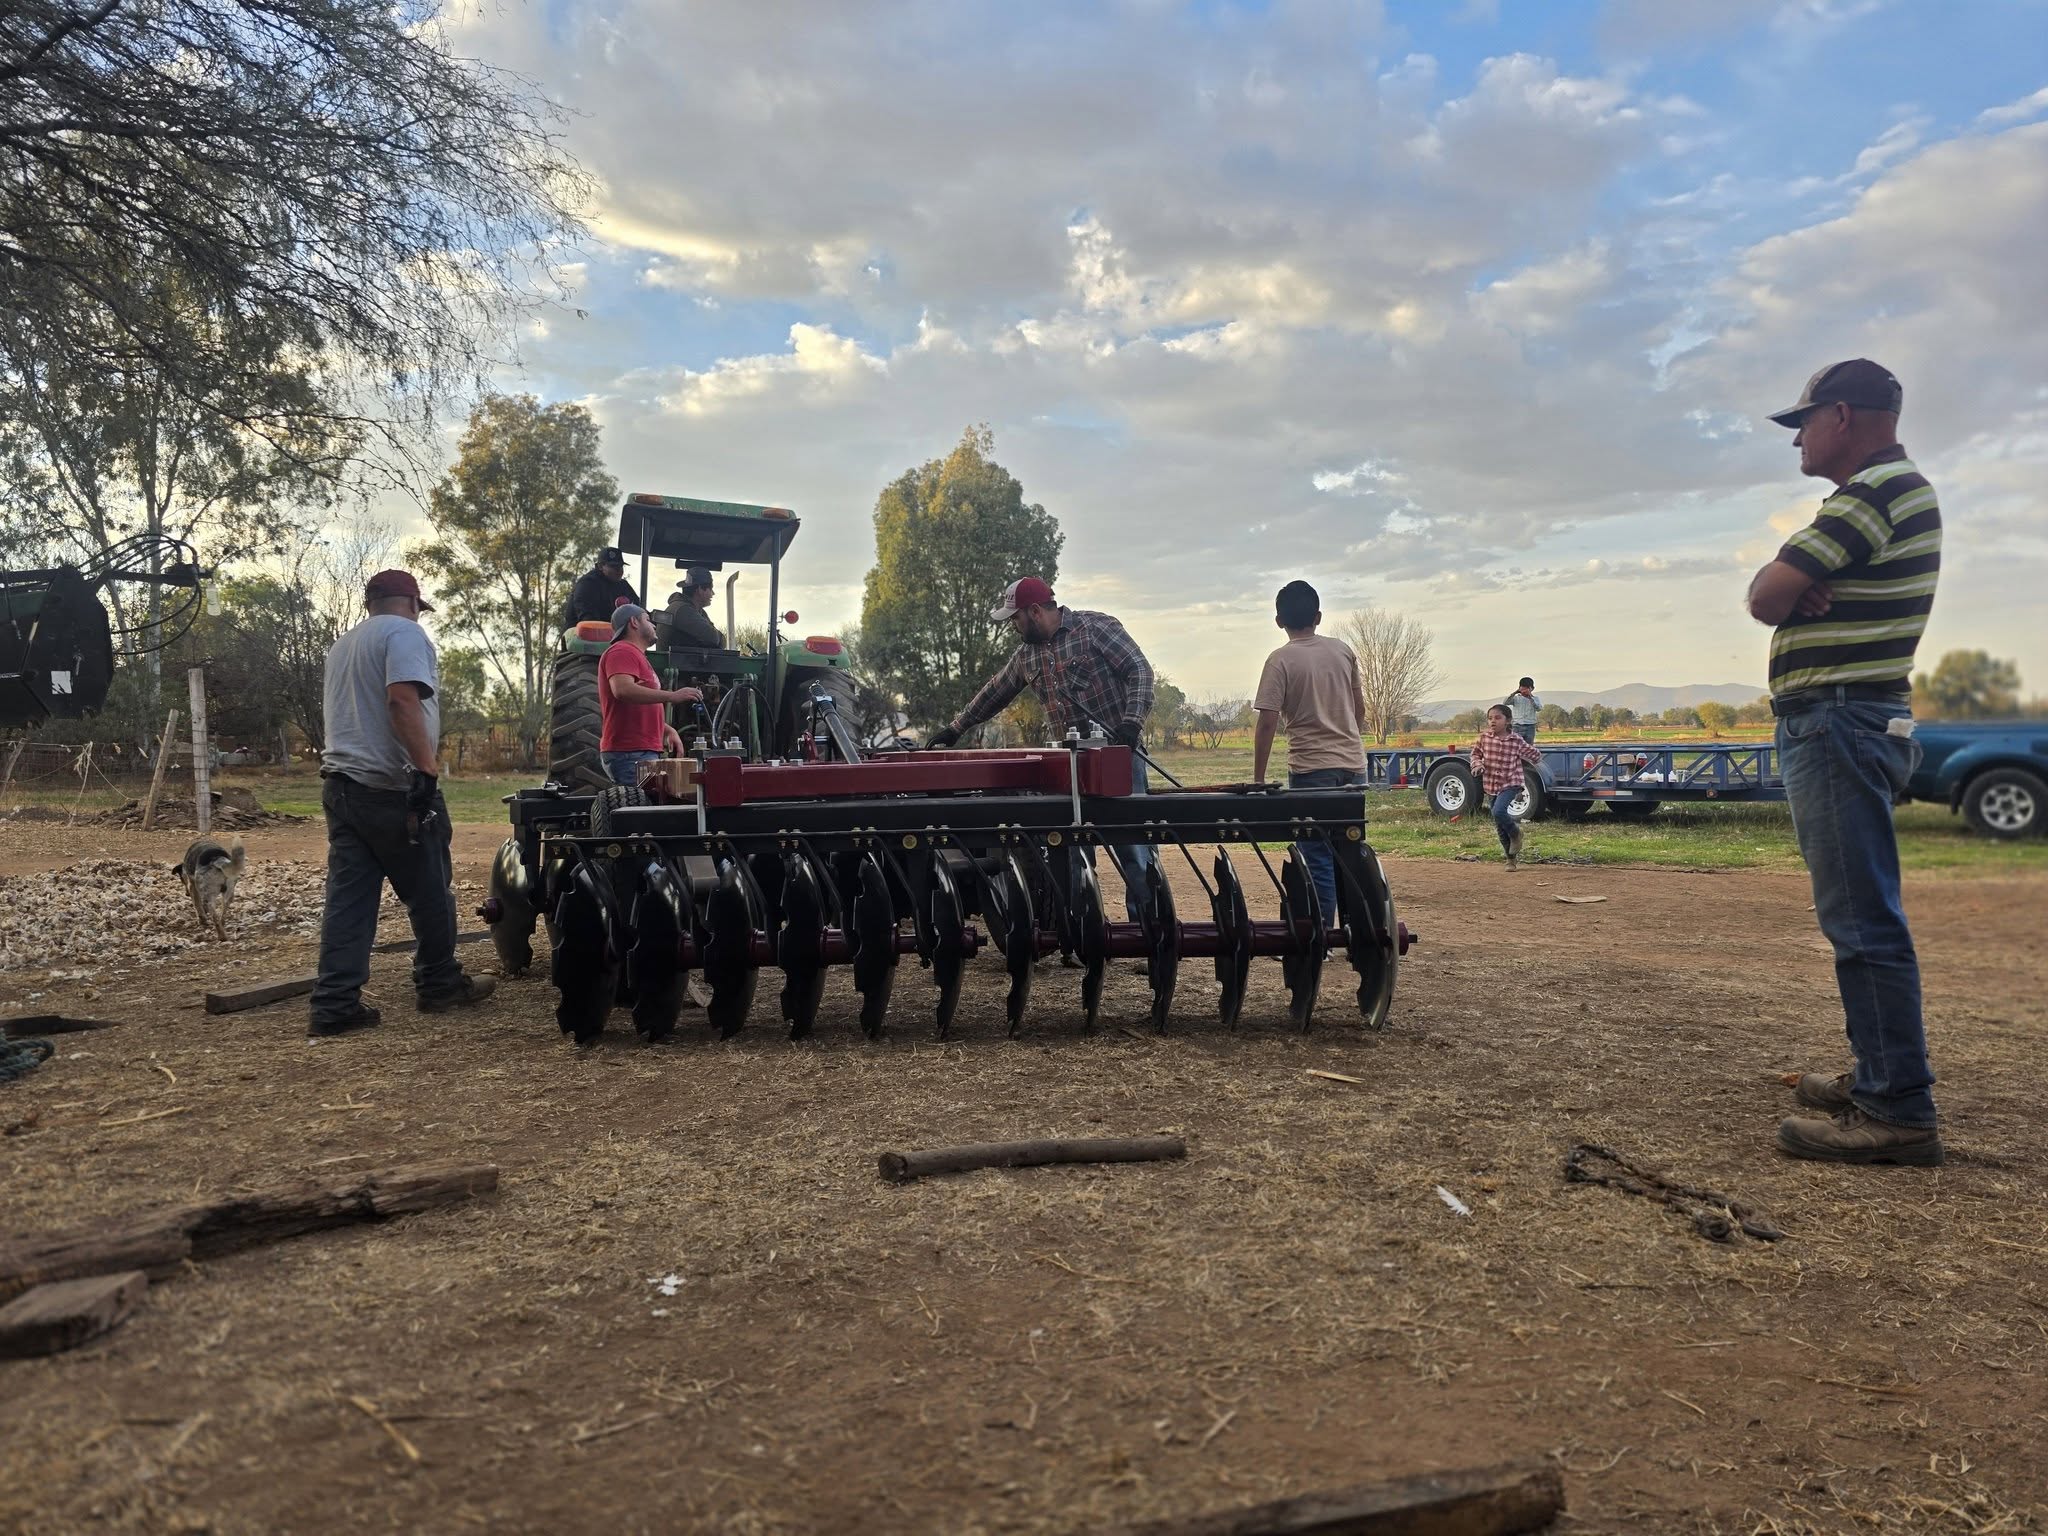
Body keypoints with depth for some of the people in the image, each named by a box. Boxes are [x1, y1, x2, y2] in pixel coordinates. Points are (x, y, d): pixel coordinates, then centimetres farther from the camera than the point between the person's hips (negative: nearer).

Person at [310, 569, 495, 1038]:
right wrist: (428, 768, -25)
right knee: (430, 894, 7)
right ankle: (440, 985, 19)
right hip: (392, 788, -8)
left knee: (347, 898, 4)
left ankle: (334, 1006, 0)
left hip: (340, 784, 8)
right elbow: (402, 700, -21)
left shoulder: (342, 645, 23)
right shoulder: (404, 633, -6)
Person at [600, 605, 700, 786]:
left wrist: (668, 730, 15)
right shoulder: (621, 652, -6)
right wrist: (672, 696, -28)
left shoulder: (635, 655, 27)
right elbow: (622, 690, -25)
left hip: (644, 752, 10)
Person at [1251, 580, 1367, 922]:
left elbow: (1267, 723, -12)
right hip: (1353, 765, 5)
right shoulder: (1343, 651, 7)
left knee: (1317, 858, -1)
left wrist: (1258, 778, -5)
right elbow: (1359, 708, 15)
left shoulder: (1281, 661, -8)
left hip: (1311, 769, -5)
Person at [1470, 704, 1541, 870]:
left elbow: (1536, 756, 4)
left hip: (1510, 784, -4)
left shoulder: (1517, 741, -9)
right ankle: (1511, 858, 27)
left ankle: (1516, 832, 2)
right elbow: (1476, 753, 12)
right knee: (1500, 827, 10)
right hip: (1491, 786, 4)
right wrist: (1477, 763, -3)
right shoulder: (1484, 739, -3)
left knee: (1498, 812, -30)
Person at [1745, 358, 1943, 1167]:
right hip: (1843, 723, 11)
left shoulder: (1876, 492, -14)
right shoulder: (1895, 492, 21)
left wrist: (1790, 586, 4)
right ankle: (1883, 1077, 24)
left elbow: (1763, 598, -16)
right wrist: (1804, 589, -6)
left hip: (1839, 722, -11)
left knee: (1862, 920, -10)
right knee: (1860, 915, 15)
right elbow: (1777, 597, 15)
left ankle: (1899, 1111, -8)